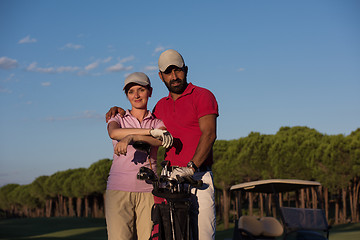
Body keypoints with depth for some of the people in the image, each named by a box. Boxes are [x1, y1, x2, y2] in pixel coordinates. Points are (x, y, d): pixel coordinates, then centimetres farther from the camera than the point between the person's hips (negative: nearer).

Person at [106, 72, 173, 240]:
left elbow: (163, 140, -10)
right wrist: (152, 131, -17)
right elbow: (114, 133, -11)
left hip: (148, 190, 1)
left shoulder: (158, 123, 14)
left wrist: (131, 137, -27)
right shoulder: (118, 119, 14)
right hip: (119, 189, -1)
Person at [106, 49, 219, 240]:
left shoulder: (202, 96, 2)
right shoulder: (162, 105, 21)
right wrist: (120, 111, 22)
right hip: (169, 179, 5)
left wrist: (191, 167, -23)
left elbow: (209, 134, -11)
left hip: (197, 178, -5)